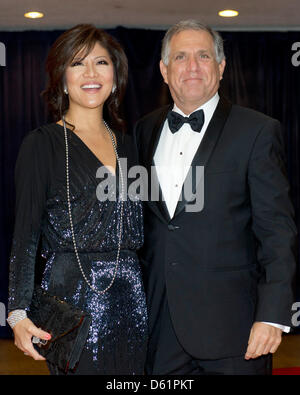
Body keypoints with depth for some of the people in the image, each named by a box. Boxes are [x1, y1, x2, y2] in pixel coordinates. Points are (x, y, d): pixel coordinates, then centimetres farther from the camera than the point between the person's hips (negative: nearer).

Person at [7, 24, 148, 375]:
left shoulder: (125, 144, 12)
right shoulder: (43, 143, -4)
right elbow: (25, 233, -8)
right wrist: (19, 312, -17)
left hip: (131, 298, 5)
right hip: (72, 296, -5)